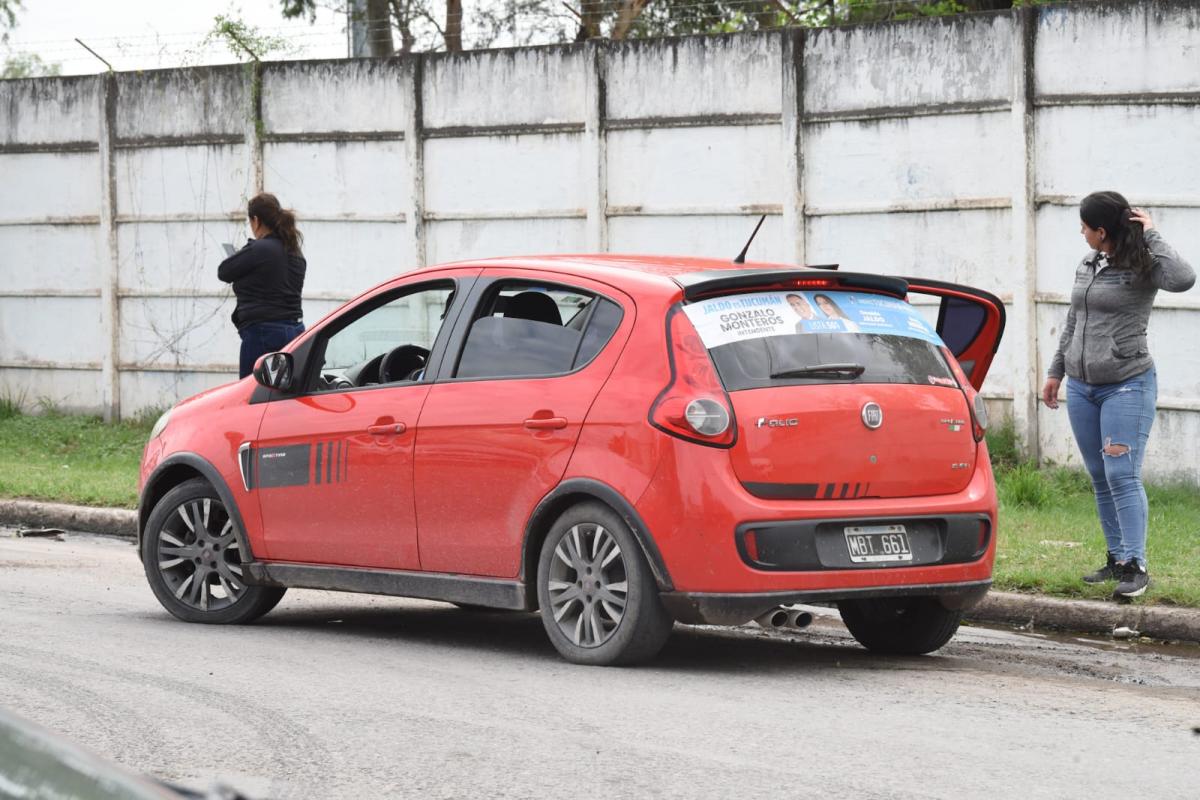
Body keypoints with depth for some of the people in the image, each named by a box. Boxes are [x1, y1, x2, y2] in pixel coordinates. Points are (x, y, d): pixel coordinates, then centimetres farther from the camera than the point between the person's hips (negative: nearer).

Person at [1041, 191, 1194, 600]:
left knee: (1122, 475, -14)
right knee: (1100, 478, 9)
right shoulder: (1086, 267, 12)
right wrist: (1056, 372, 25)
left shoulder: (1142, 268, -10)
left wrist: (1151, 237, -21)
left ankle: (1135, 566, -14)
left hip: (1127, 385, -7)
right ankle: (1116, 558, 16)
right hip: (1082, 386, 7)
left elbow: (1183, 279, -31)